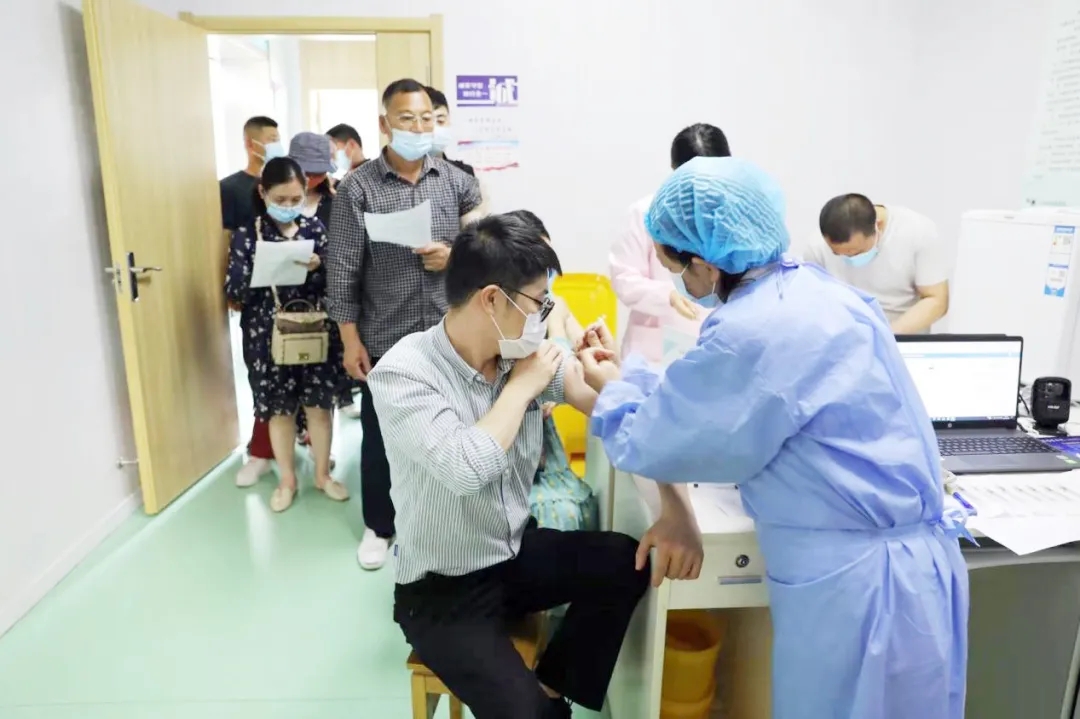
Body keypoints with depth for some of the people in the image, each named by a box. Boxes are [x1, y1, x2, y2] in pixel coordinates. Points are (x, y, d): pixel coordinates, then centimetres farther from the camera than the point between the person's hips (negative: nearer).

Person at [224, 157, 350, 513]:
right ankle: (287, 480, 26)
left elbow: (332, 283, 1)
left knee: (319, 405, 8)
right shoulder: (247, 236, -2)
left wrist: (317, 267, -19)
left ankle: (323, 474, 27)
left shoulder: (315, 229, 2)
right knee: (279, 410, 9)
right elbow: (234, 291, -6)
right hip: (268, 337, -1)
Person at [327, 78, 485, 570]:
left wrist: (454, 256, -11)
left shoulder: (457, 182, 4)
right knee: (380, 437, 12)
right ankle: (379, 527, 32)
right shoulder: (357, 188, -5)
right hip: (385, 340, -2)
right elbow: (343, 269, -6)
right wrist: (351, 339, -7)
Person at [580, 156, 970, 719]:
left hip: (854, 578, -9)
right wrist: (628, 377, 15)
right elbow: (715, 399, 14)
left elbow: (652, 444, -15)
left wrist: (613, 392, 4)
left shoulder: (754, 334, -27)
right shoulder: (809, 288, 3)